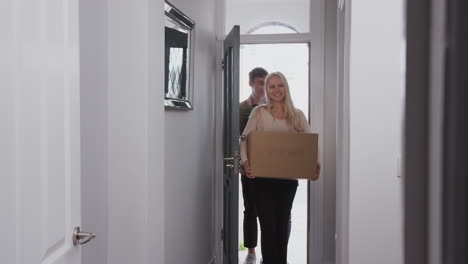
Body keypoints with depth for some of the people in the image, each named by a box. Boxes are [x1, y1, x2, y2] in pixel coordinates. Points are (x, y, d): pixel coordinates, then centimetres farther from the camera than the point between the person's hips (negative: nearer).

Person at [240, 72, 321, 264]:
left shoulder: (297, 115, 5)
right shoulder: (259, 112, 0)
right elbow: (245, 139, -6)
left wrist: (315, 163, -21)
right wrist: (245, 161, -25)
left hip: (289, 178, 3)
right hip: (264, 178, -2)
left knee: (282, 225, 17)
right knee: (268, 226, -3)